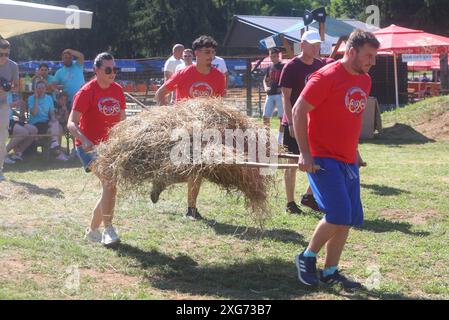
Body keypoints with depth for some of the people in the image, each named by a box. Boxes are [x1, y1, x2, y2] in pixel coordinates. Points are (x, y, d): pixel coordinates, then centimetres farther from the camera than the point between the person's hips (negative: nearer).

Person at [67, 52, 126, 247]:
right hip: (89, 147, -7)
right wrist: (84, 140, -39)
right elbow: (71, 123, -22)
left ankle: (92, 230, 29)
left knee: (109, 188, 11)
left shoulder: (117, 90, 4)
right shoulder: (87, 92, -14)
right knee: (109, 182, -25)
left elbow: (122, 119, 16)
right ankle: (108, 230, -20)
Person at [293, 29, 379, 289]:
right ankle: (307, 257, 5)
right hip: (323, 159, -8)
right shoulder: (327, 77, -14)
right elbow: (299, 111, -14)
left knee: (350, 218, 7)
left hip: (348, 160, 8)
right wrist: (305, 153, -17)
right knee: (338, 214, -17)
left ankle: (330, 272, 19)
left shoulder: (365, 80, 10)